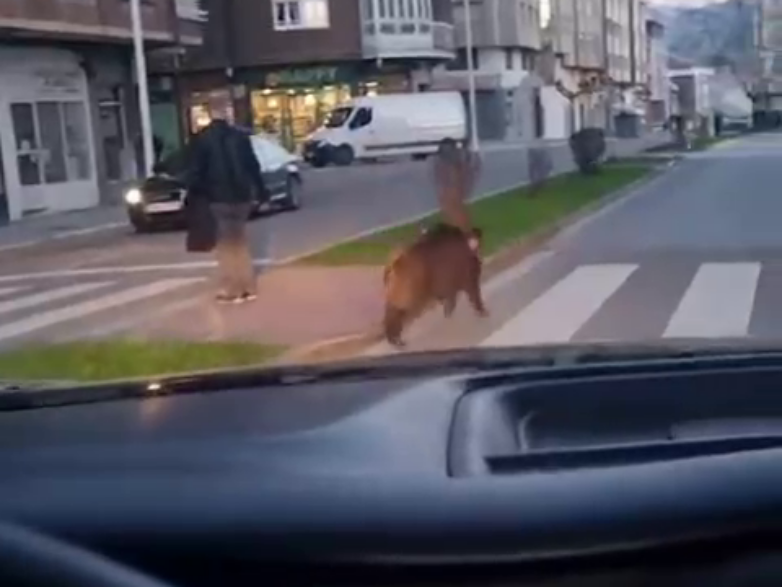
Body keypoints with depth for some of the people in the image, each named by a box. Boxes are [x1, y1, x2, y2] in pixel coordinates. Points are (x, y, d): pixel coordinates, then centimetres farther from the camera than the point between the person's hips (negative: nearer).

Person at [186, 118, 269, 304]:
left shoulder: (201, 139, -1)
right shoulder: (240, 136, 9)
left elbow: (195, 171, -6)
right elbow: (253, 166, 10)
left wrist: (194, 193, 1)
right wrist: (261, 191, 16)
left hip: (218, 197, -4)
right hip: (242, 195, 4)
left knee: (226, 244, 2)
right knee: (240, 241, 15)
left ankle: (232, 290, -3)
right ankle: (247, 288, 14)